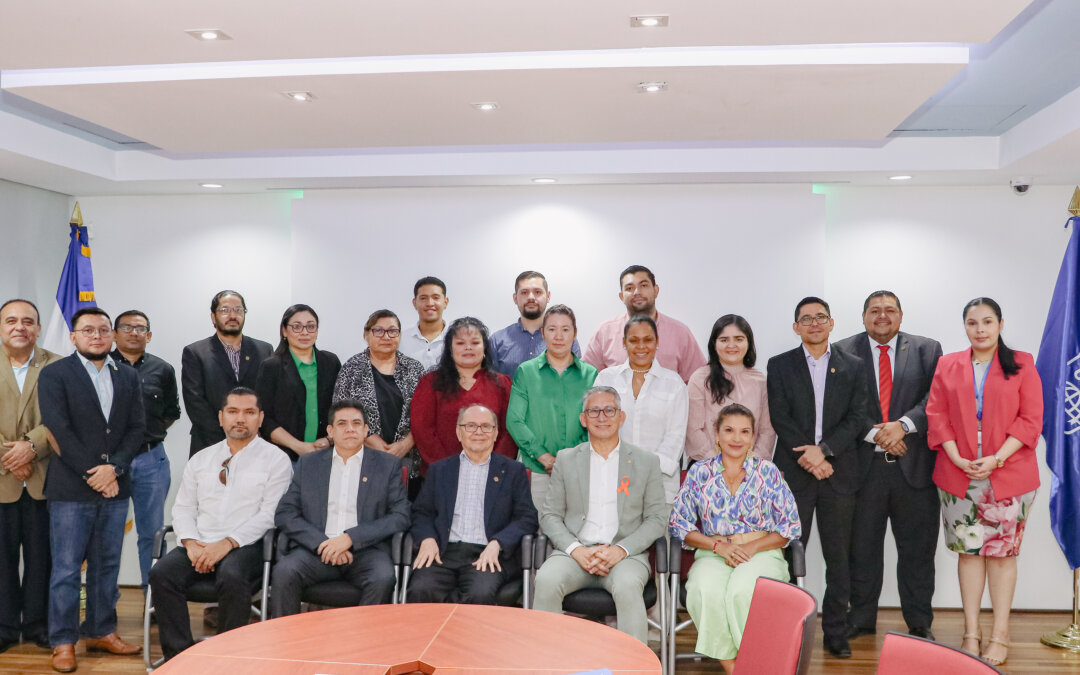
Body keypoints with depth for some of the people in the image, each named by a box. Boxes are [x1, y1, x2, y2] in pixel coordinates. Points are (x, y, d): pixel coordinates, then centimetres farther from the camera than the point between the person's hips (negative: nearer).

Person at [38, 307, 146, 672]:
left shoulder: (128, 376, 11)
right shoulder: (54, 375, -2)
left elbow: (137, 427, 5)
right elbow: (59, 430, -9)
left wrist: (114, 468, -9)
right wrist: (92, 474, -13)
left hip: (114, 487, 4)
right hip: (71, 490, -4)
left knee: (107, 566, 12)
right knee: (66, 569, 2)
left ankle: (101, 632, 24)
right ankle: (63, 642, 12)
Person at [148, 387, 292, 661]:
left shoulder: (275, 459, 3)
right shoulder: (201, 459, 19)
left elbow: (270, 513, -6)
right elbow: (183, 507, 14)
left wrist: (228, 543, -15)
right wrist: (191, 543, -5)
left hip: (246, 546, -4)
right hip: (199, 546, 5)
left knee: (231, 577, -34)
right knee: (161, 574, -22)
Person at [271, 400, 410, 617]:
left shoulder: (388, 464, 11)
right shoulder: (308, 464, 16)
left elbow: (401, 516, 1)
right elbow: (284, 514, 7)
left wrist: (350, 538, -10)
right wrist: (321, 543, -10)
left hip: (366, 550, -1)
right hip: (317, 550, 1)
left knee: (382, 578, -32)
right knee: (284, 571, -28)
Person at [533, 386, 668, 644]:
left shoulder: (646, 461, 11)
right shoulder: (566, 459, 14)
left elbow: (657, 518, 6)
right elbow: (549, 515, 9)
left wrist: (620, 550, -10)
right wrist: (576, 550, -9)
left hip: (626, 555, -1)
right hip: (576, 552, 1)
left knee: (628, 587, -34)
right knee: (546, 581, -30)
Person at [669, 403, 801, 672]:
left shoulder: (768, 471, 7)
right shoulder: (699, 473, 9)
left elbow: (790, 526, 6)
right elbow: (679, 524, 6)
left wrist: (751, 547, -9)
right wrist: (719, 545, -9)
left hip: (762, 553, -1)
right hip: (713, 555, 1)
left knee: (742, 590, -34)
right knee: (707, 590, -33)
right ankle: (731, 666, -17)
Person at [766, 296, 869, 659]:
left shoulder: (852, 366, 9)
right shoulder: (779, 366, 6)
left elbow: (856, 418, 1)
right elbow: (780, 418, -2)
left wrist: (823, 449, -12)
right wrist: (808, 458, -11)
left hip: (839, 472, 1)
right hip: (794, 471, -1)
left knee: (838, 556, 6)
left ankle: (836, 632, 15)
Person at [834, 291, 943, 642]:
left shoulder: (927, 350, 8)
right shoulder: (843, 352, 4)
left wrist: (903, 425, -16)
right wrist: (875, 434, -14)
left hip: (914, 466, 1)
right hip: (863, 466, 0)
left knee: (918, 548, 8)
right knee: (862, 548, 9)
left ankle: (919, 623, 23)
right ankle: (860, 620, 22)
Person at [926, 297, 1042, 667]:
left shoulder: (1021, 365, 4)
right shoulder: (948, 365, 10)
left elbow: (1031, 419, -2)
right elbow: (936, 415, 4)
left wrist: (996, 459, -13)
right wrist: (958, 459, -8)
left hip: (1007, 474, -1)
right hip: (958, 474, 2)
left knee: (1002, 551, 3)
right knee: (969, 550, 6)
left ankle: (1000, 635, 13)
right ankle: (971, 632, 14)